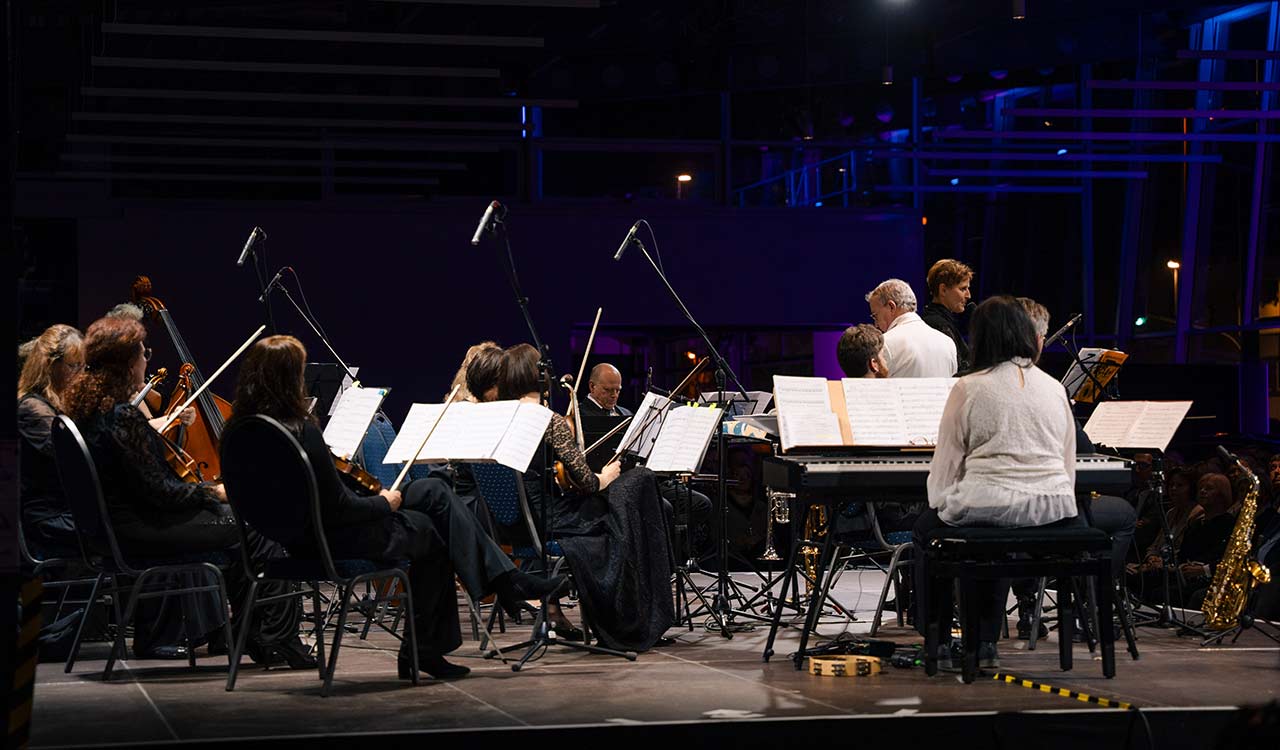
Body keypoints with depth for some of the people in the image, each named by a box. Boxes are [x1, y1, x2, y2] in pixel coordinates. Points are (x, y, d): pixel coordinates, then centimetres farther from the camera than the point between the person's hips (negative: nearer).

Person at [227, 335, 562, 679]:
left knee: (434, 491, 14)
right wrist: (384, 503, -5)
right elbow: (338, 508, -21)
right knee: (430, 533, 15)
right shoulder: (302, 431, -28)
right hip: (334, 540, -9)